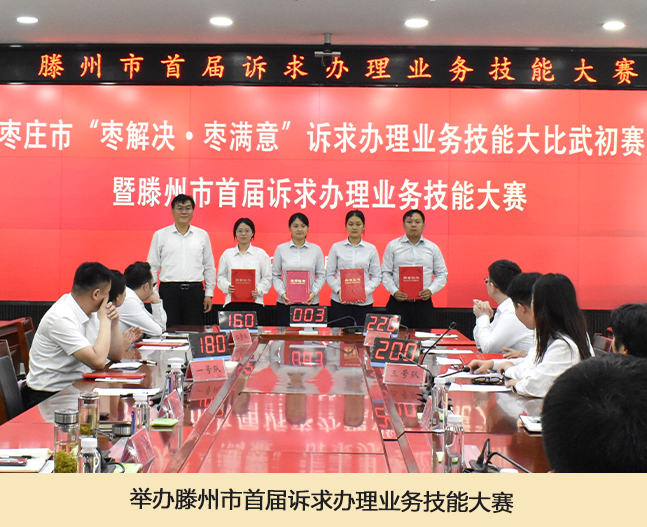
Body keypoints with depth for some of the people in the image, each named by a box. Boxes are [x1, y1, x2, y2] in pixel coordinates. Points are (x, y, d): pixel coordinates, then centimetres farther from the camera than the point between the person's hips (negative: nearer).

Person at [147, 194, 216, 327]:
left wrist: (209, 294, 8)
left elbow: (209, 267, 14)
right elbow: (152, 267, 7)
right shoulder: (160, 235, 7)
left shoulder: (202, 235, 11)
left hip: (195, 291, 1)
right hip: (169, 290, -1)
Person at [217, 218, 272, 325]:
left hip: (254, 303, -1)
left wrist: (258, 290, -12)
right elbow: (221, 277, 12)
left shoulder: (261, 254, 9)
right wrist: (227, 287, -8)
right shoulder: (227, 254, 13)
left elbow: (267, 278, 6)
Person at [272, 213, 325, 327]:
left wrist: (314, 292, -8)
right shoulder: (281, 249, 6)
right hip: (285, 303, 0)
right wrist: (282, 293, -8)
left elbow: (321, 275, 7)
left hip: (310, 302, 0)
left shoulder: (316, 249, 7)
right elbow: (275, 275, 6)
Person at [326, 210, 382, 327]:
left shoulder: (371, 249, 8)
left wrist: (367, 290, -12)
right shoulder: (336, 247, 7)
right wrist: (338, 290, -12)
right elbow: (329, 275, 5)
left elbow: (377, 276, 6)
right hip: (340, 302, 0)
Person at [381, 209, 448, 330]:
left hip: (423, 303, 1)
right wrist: (394, 291, -10)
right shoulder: (393, 246, 7)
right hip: (398, 302, -1)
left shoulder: (433, 248, 11)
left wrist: (431, 290, -6)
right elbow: (385, 273, 5)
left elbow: (442, 274, 11)